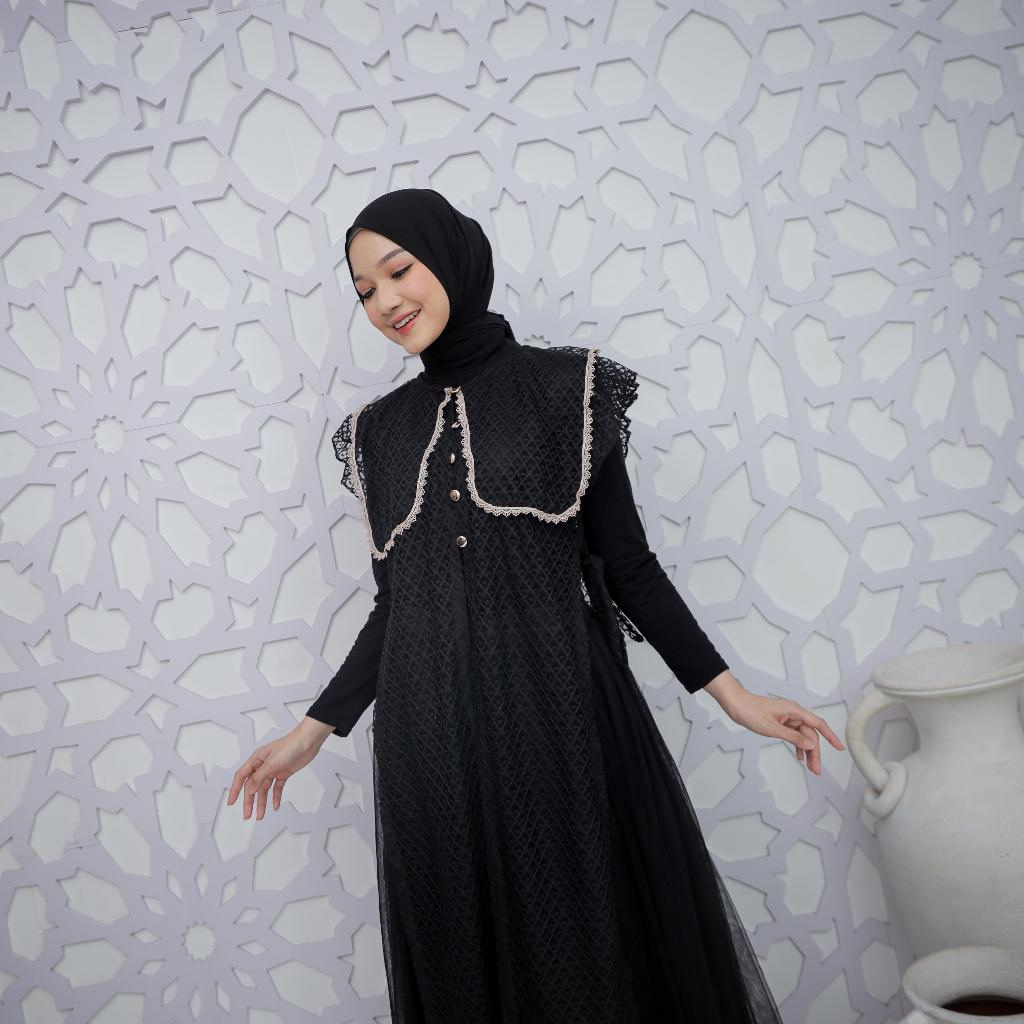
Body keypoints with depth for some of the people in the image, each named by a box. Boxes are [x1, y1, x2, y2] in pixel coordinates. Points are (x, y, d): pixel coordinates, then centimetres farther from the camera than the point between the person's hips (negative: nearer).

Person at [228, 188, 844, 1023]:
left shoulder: (566, 387, 1)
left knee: (589, 948, 5)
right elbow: (395, 601, 12)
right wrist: (316, 728, 11)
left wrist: (730, 692, -3)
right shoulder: (379, 429, 10)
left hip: (558, 711, -3)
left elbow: (628, 563, 1)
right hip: (430, 735, 3)